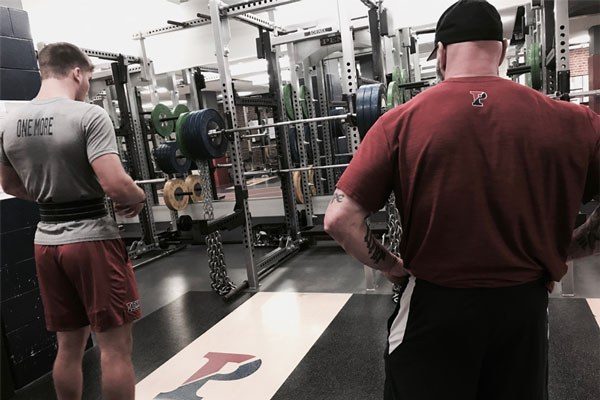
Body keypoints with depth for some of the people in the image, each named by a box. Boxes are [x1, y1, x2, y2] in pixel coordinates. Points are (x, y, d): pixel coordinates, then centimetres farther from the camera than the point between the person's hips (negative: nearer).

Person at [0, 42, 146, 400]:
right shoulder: (88, 115, -15)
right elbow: (114, 184, -24)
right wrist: (138, 199, -4)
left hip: (48, 242, 7)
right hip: (92, 240, -7)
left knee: (69, 346, 19)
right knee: (115, 345, 4)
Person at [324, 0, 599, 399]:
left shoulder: (401, 122, -13)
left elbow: (340, 219, -16)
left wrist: (392, 266, -1)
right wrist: (562, 249, 11)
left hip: (434, 305, -1)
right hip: (524, 305, 2)